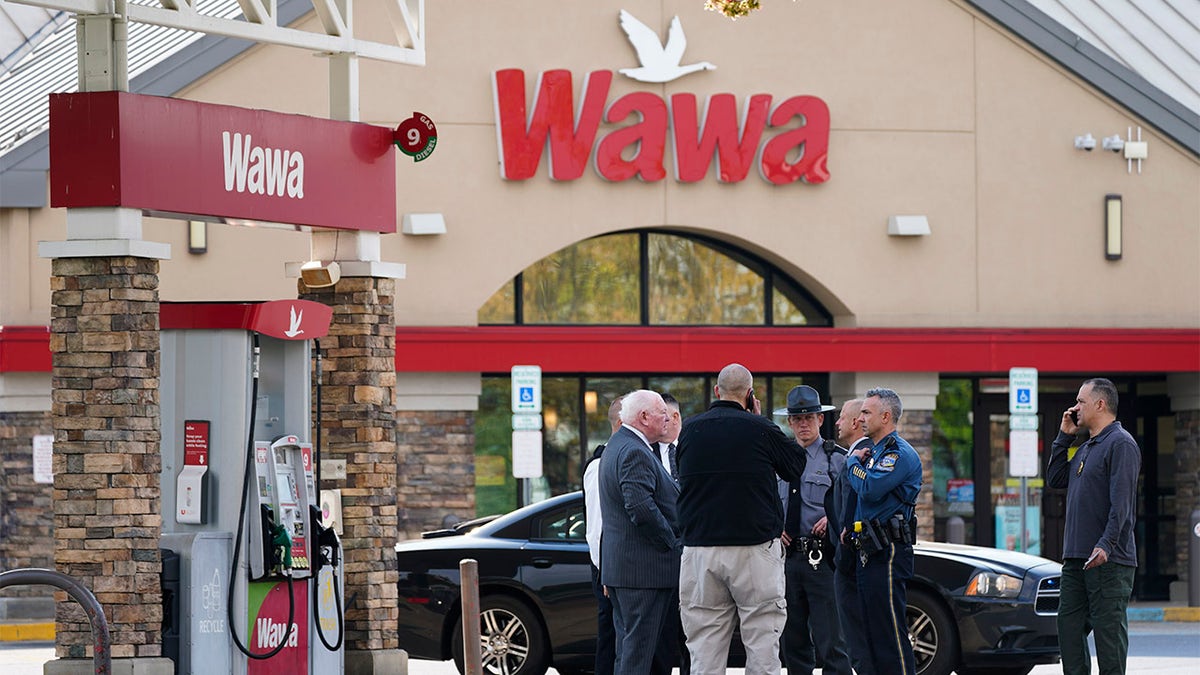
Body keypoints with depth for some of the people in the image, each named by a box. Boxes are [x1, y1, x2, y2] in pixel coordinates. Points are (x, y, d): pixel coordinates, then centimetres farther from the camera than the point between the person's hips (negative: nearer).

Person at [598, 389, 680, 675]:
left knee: (628, 648, 13)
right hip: (642, 569, -11)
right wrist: (671, 542, -14)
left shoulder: (617, 446, 19)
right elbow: (641, 507, -26)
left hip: (619, 564, 11)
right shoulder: (635, 453, -16)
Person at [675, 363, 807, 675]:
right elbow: (797, 465, 6)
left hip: (700, 549, 3)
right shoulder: (760, 429, -6)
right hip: (754, 550, -3)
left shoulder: (690, 430, 5)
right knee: (762, 645, 1)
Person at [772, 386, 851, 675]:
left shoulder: (838, 459, 0)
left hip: (822, 559, -5)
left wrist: (833, 518, -16)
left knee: (829, 641, -11)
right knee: (793, 642, 9)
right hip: (787, 555, 5)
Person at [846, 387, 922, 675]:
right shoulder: (875, 451, 22)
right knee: (872, 636, 10)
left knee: (890, 633, -12)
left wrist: (853, 462, -7)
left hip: (888, 554, -10)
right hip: (869, 553, 10)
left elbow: (869, 489, -23)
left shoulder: (899, 453, -10)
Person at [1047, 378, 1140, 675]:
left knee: (1108, 628, -7)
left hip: (1109, 561, -9)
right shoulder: (1086, 447, 20)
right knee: (1069, 625, 8)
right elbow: (1056, 478, 24)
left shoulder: (1120, 444, -10)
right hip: (1076, 557, 9)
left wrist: (1106, 545, -26)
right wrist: (1064, 437, 17)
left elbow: (1122, 501, -18)